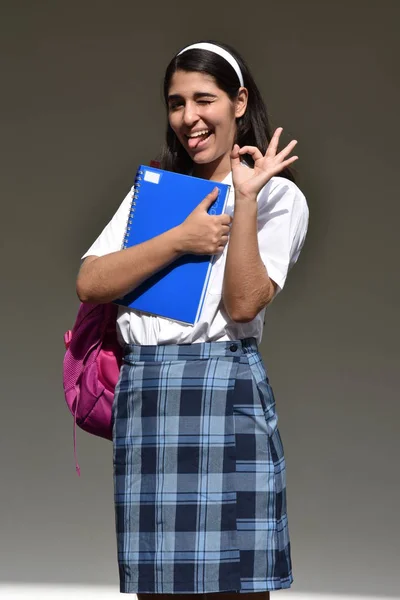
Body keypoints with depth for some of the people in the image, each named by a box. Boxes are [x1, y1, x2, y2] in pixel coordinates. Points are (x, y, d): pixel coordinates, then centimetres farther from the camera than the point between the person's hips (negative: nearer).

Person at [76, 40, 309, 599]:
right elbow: (90, 283, 4)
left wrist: (245, 198, -12)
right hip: (142, 393, 4)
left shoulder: (277, 194, 6)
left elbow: (243, 304, -9)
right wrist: (180, 240, -5)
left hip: (226, 391, -4)